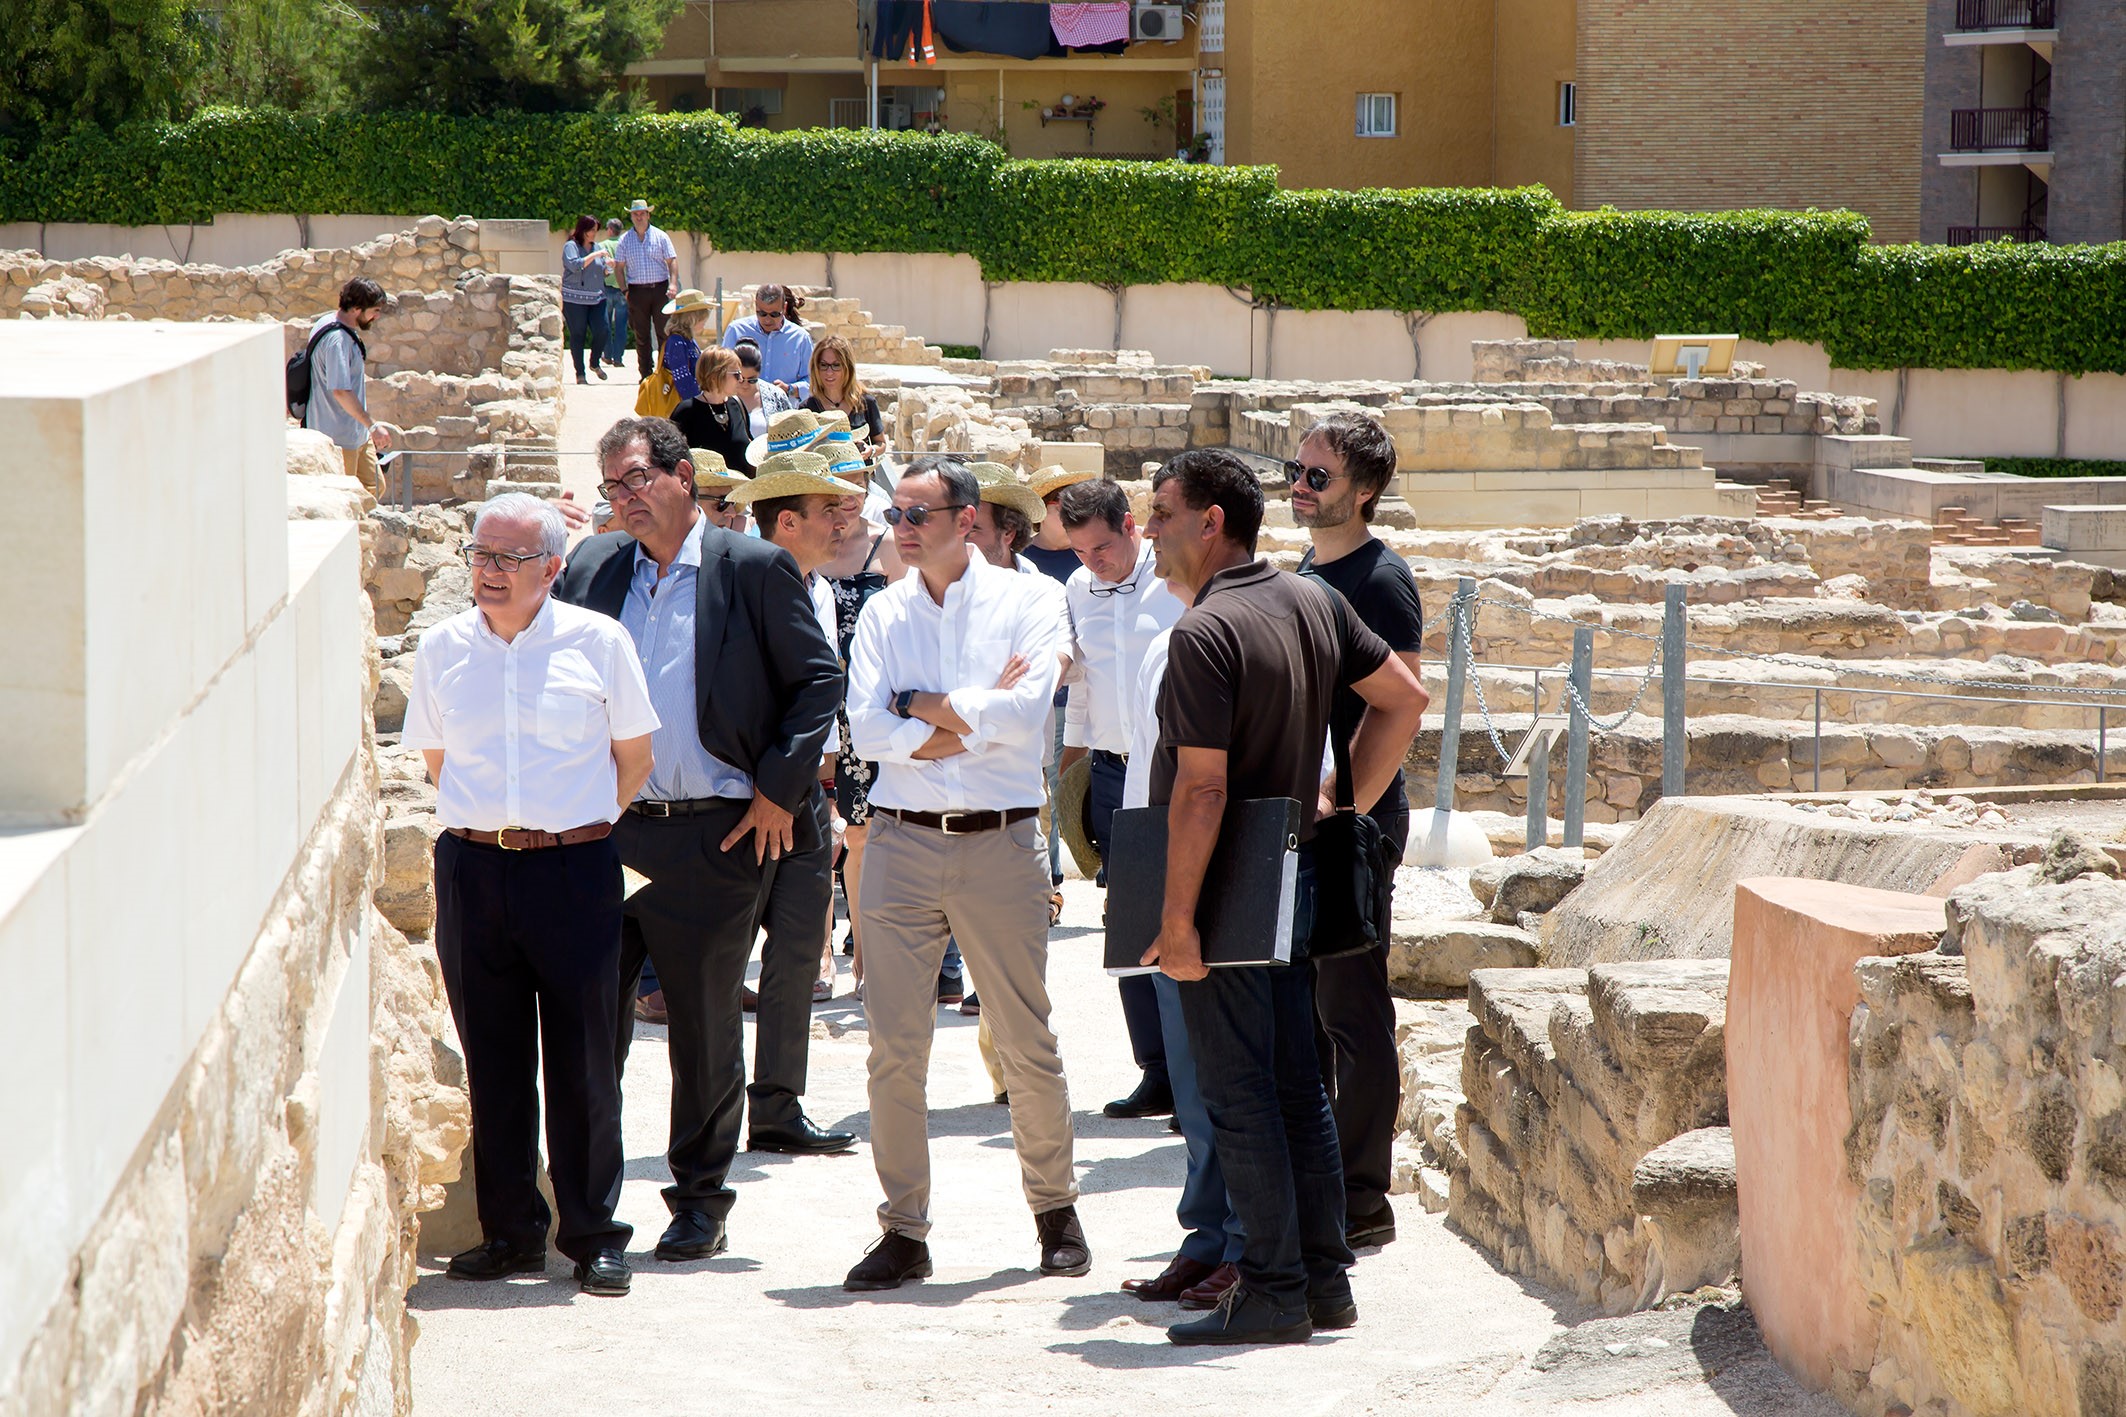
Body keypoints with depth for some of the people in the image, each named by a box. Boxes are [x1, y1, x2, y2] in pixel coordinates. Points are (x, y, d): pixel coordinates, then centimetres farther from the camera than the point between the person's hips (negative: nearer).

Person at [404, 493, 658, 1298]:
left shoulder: (597, 642, 0)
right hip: (473, 868, 3)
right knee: (493, 1061, 6)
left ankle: (594, 1237, 7)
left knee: (582, 1064, -1)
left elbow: (633, 758, 9)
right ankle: (510, 1231, 15)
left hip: (574, 869, -2)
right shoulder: (443, 648, 8)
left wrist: (579, 830, 9)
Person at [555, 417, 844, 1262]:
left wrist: (779, 789, -6)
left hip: (718, 836, -3)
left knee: (704, 1026, 5)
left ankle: (701, 1203, 16)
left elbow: (819, 681, -1)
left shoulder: (753, 570, -2)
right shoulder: (593, 568, 10)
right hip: (608, 830, 3)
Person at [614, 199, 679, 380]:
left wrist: (673, 284, -11)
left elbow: (672, 261, 2)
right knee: (641, 335, 3)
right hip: (637, 290, 1)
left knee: (664, 332, -4)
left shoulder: (660, 237, 5)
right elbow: (620, 267, 9)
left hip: (659, 289, -1)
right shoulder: (624, 240, 8)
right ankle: (645, 374, 8)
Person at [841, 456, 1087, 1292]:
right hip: (901, 841, 2)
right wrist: (979, 713, -10)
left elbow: (1027, 711, -13)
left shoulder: (1023, 604, 2)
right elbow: (866, 730, -3)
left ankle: (1055, 1208, 22)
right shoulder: (883, 614, 10)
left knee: (1026, 1043, 5)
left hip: (999, 844, -2)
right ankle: (904, 1232, 6)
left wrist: (922, 705, -7)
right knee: (895, 1047, -1)